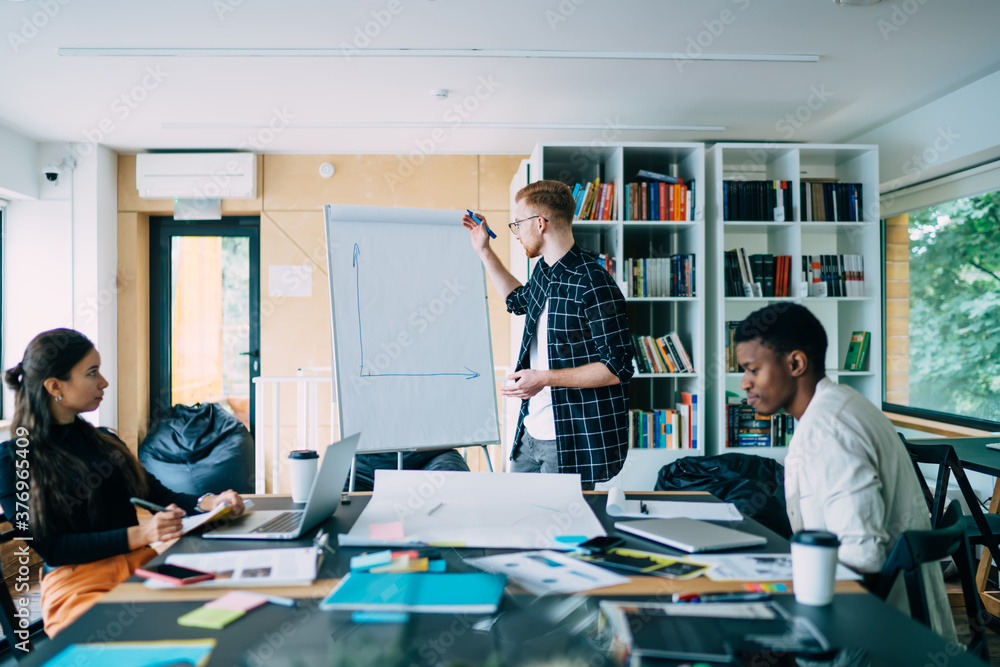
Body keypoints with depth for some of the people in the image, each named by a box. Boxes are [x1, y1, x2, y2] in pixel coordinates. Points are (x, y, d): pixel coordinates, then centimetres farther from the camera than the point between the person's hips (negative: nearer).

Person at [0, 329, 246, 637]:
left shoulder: (104, 441, 18)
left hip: (141, 566, 5)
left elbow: (158, 494, 18)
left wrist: (207, 503, -4)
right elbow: (50, 548, -6)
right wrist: (138, 535, -17)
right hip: (77, 585, -5)